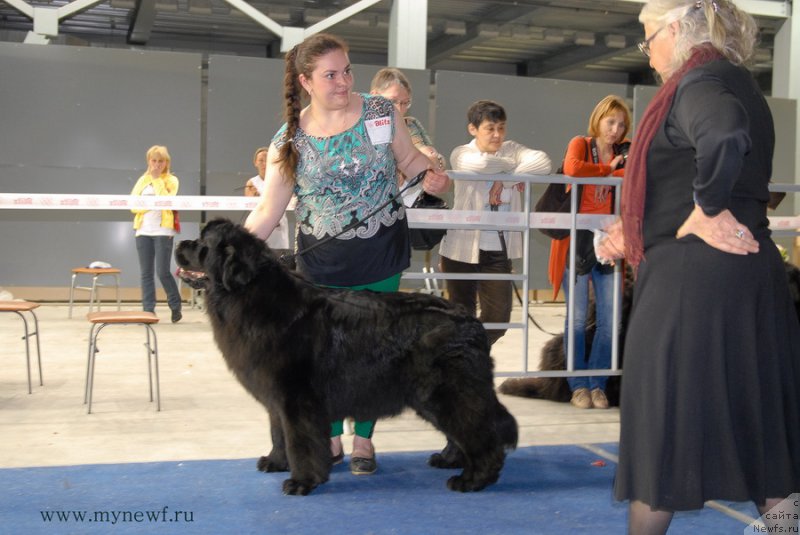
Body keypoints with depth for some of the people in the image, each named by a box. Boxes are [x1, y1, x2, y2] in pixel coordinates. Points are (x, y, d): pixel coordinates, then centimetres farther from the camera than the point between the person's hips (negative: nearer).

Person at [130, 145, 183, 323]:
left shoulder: (171, 180, 4)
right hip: (143, 230, 4)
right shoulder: (142, 180, 15)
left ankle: (176, 306, 10)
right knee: (146, 273, 3)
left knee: (163, 272, -8)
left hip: (163, 230, -4)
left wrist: (157, 179, -7)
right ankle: (148, 310, 9)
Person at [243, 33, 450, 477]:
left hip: (380, 260, 0)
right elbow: (266, 214, -7)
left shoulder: (381, 113, -6)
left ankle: (363, 440, 24)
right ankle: (330, 438, 26)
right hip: (322, 266, 0)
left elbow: (409, 158, 8)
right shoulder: (289, 141, -7)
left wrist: (430, 177, -14)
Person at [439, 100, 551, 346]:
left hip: (499, 250, 3)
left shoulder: (512, 149, 6)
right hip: (463, 248, -3)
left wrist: (504, 180, -19)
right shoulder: (461, 154, -4)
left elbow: (543, 162, -14)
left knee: (498, 318, 1)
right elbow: (480, 164, -28)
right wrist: (513, 165, -11)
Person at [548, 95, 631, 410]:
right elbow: (572, 169, -20)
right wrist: (608, 169, -7)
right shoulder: (581, 144, 3)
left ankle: (597, 384, 12)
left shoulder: (625, 151, 12)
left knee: (608, 318, 0)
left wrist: (612, 176, -14)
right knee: (577, 317, -1)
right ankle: (578, 386, 9)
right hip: (577, 239, -3)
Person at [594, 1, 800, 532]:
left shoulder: (699, 81, -12)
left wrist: (706, 212, -23)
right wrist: (637, 229, 17)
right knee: (756, 409, 13)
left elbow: (724, 138, -36)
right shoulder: (738, 83, 17)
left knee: (663, 415, 3)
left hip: (691, 274, -9)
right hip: (748, 269, 9)